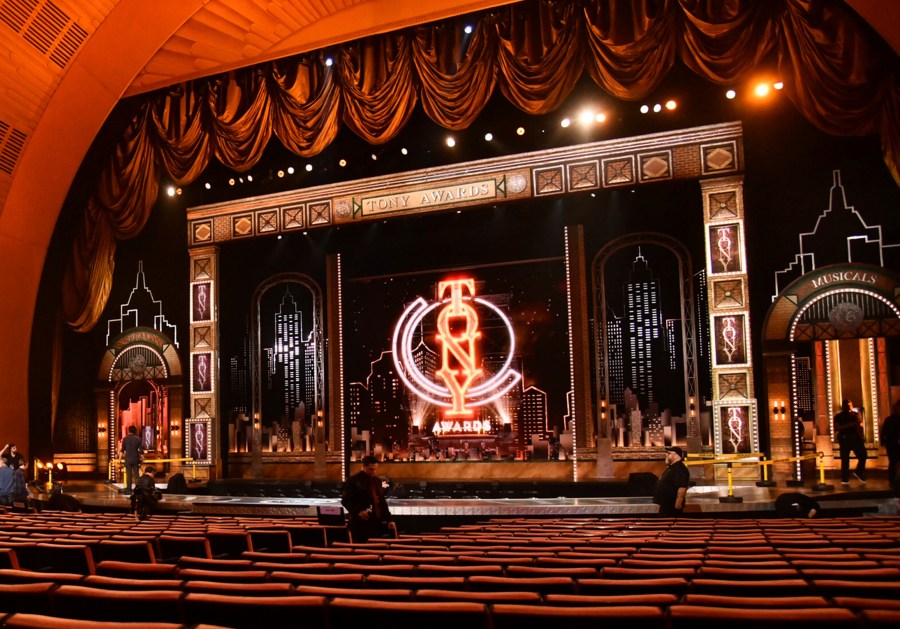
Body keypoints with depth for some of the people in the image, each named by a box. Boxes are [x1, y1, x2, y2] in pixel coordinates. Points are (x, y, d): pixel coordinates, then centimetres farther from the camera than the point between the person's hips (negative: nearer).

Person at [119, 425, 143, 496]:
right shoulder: (138, 439, -2)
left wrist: (121, 455, 15)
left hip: (128, 459, 0)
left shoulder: (125, 438, -2)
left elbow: (122, 449, 3)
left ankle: (128, 490, 0)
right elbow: (141, 450, -2)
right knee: (136, 474, 5)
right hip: (136, 459, 0)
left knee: (128, 475, 2)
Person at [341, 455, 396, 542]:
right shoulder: (353, 480, -6)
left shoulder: (377, 481, 15)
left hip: (377, 523, 6)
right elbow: (345, 501, -9)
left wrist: (388, 519, 12)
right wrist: (358, 511, -23)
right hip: (361, 524, -6)